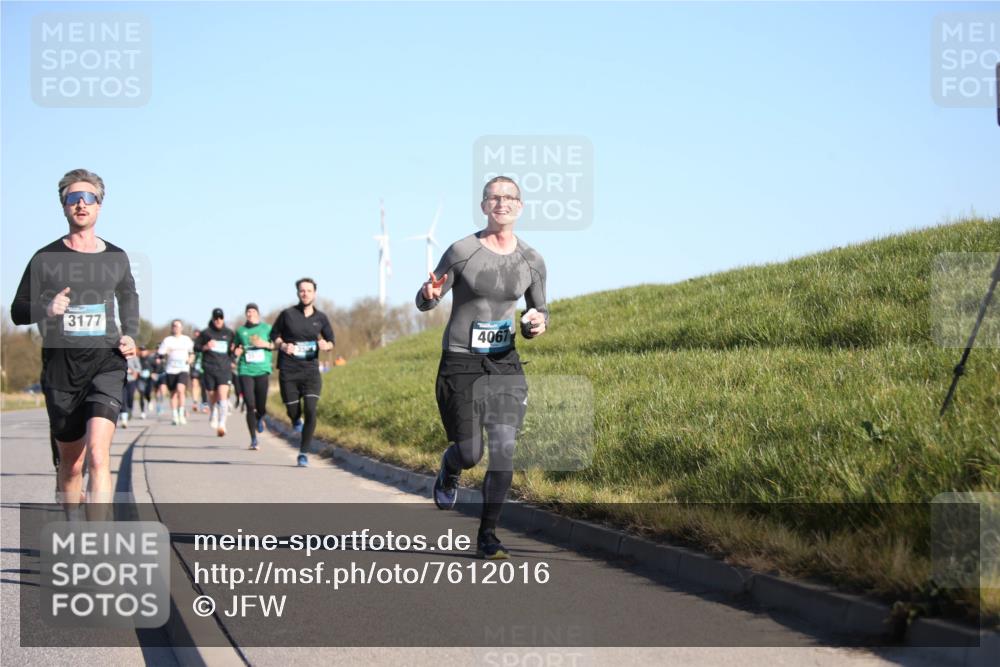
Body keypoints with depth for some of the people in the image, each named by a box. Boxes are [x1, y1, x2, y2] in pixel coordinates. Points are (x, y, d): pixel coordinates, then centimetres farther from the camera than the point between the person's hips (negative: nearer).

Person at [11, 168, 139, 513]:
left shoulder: (116, 259, 8)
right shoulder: (46, 259, 2)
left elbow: (130, 300, 27)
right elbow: (18, 311, 6)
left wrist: (129, 336, 8)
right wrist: (46, 309, -16)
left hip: (106, 364, -1)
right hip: (61, 368, 1)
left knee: (98, 453, -20)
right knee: (71, 464, 10)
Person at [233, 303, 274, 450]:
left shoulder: (266, 328, 8)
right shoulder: (240, 331, 12)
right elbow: (236, 348, 23)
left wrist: (266, 344, -10)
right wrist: (237, 352, 1)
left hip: (262, 371, -1)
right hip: (245, 371, 1)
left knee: (261, 407, -2)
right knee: (250, 406, -9)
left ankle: (260, 418, 37)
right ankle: (253, 439, -2)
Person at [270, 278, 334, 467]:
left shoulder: (320, 318, 4)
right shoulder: (287, 314, -2)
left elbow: (331, 340, 15)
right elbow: (274, 334, 10)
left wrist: (326, 345, -8)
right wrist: (282, 345, -11)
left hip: (310, 369, 0)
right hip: (288, 371, 0)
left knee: (310, 411, -14)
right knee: (293, 412, 3)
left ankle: (304, 453, -4)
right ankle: (296, 421, 43)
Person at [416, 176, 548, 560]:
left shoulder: (531, 261, 4)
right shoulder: (462, 251, -6)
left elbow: (540, 309, 18)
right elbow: (424, 303, 0)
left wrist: (538, 322, -6)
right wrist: (430, 295, -24)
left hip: (505, 364, 3)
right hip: (461, 363, -3)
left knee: (504, 452, -7)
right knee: (469, 453, -3)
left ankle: (487, 536, 5)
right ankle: (449, 471, 35)